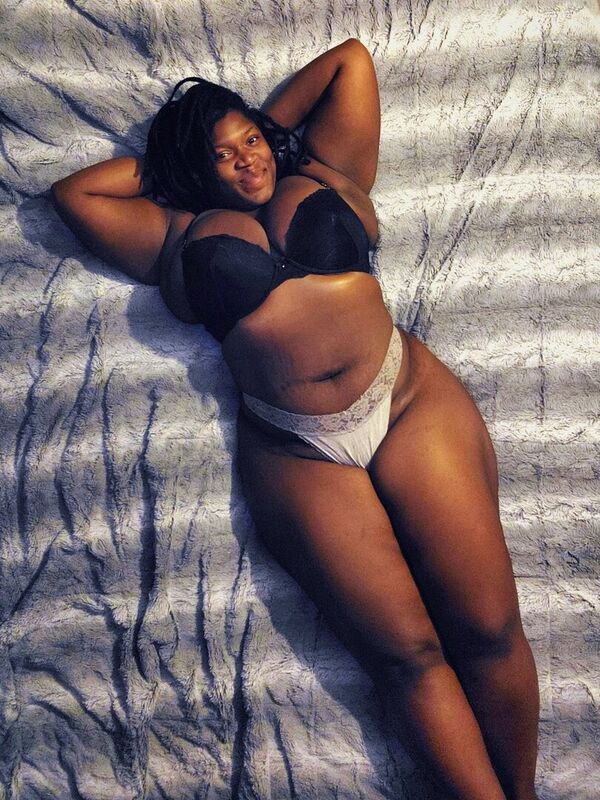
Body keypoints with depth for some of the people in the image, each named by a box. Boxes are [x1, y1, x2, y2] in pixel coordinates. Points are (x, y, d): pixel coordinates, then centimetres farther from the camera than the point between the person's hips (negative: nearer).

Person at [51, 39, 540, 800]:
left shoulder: (328, 173, 18)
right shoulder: (179, 233, 17)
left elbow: (351, 58, 22)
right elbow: (70, 192, 19)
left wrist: (270, 125, 26)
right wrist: (161, 160, 22)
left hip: (411, 401, 1)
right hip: (294, 452, 0)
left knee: (488, 626, -7)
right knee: (405, 651, -8)